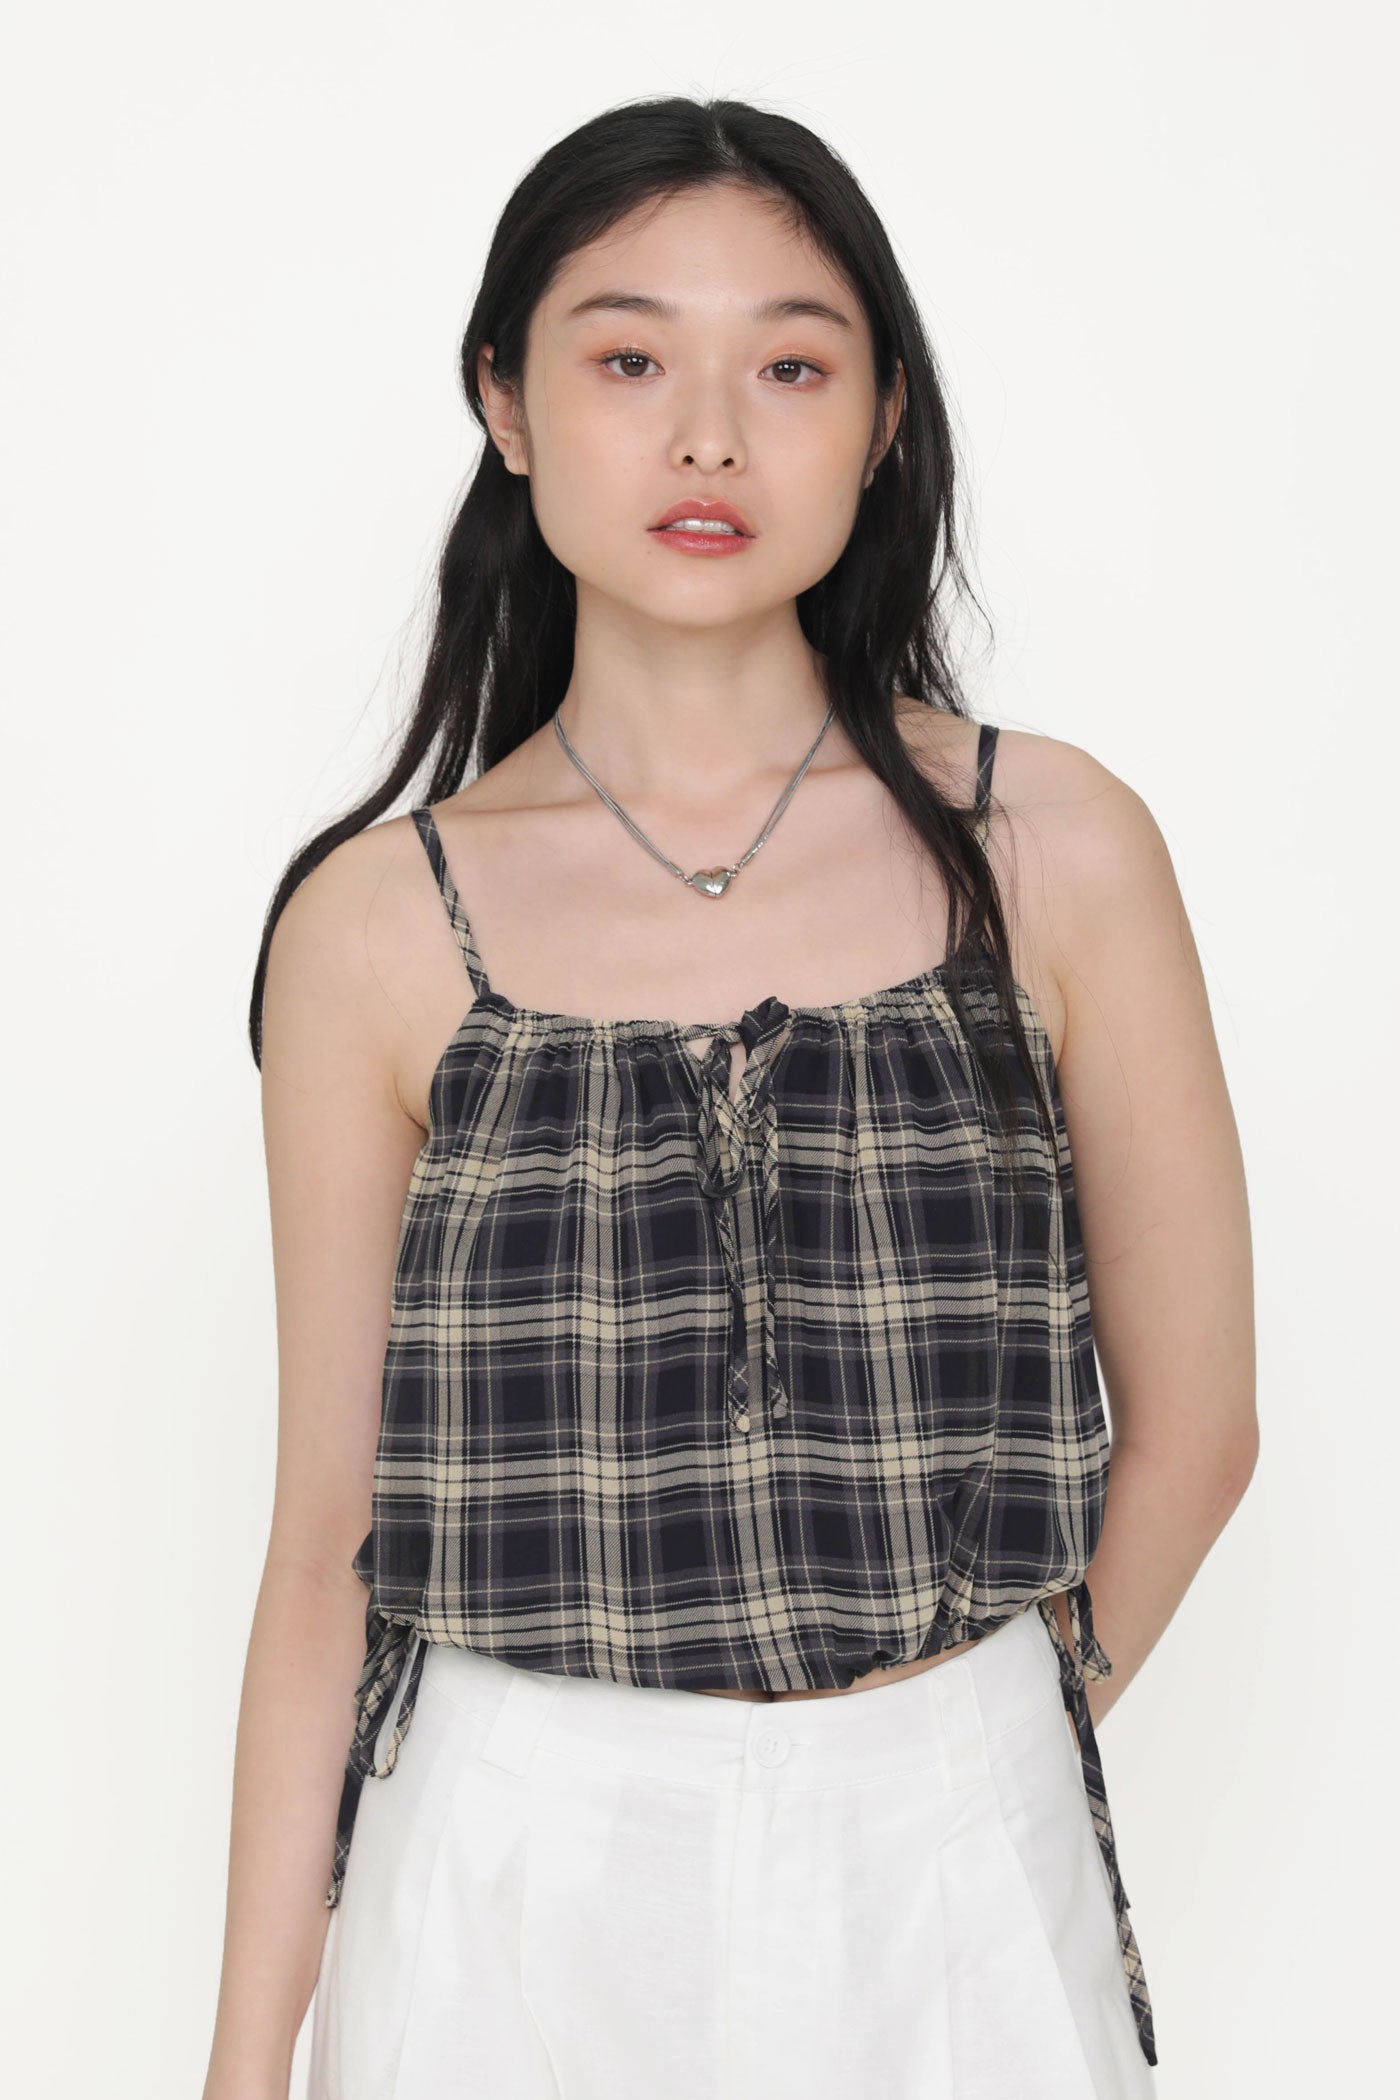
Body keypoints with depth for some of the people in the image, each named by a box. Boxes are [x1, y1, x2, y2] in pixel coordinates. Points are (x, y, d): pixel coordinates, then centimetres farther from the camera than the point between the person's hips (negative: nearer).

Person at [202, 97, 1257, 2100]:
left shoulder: (1055, 850, -5)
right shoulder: (378, 926, -5)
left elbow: (1192, 1422, 2)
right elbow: (330, 1541, -2)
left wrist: (955, 1774, 8)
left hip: (955, 1882, 1)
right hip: (510, 1890, 0)